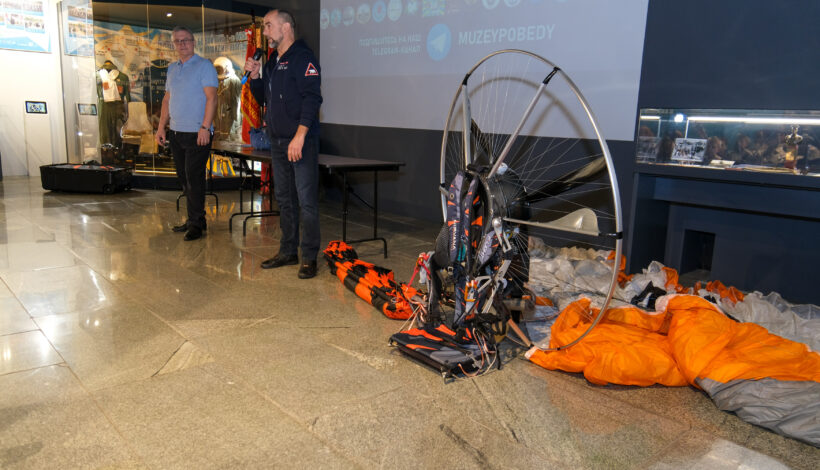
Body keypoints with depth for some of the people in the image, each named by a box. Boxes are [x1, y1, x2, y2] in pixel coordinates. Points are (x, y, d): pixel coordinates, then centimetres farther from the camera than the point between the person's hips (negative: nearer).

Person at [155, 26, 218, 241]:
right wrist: (161, 126, 14)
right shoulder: (172, 68, 17)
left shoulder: (204, 65, -5)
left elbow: (211, 98, -13)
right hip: (176, 133, 8)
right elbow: (167, 99, 21)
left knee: (194, 177, -7)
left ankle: (196, 223, 0)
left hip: (197, 133, -7)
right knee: (183, 177, 10)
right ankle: (193, 219, 20)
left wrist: (205, 127, -21)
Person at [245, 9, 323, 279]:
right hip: (277, 142, 9)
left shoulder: (302, 57, -8)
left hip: (301, 142, -9)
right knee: (284, 199, 13)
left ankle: (309, 258, 1)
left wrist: (299, 136, -25)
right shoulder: (272, 63, 19)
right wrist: (254, 75, 8)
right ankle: (288, 252, 22)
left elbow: (312, 98, -18)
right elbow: (262, 98, 26)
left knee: (306, 201, -6)